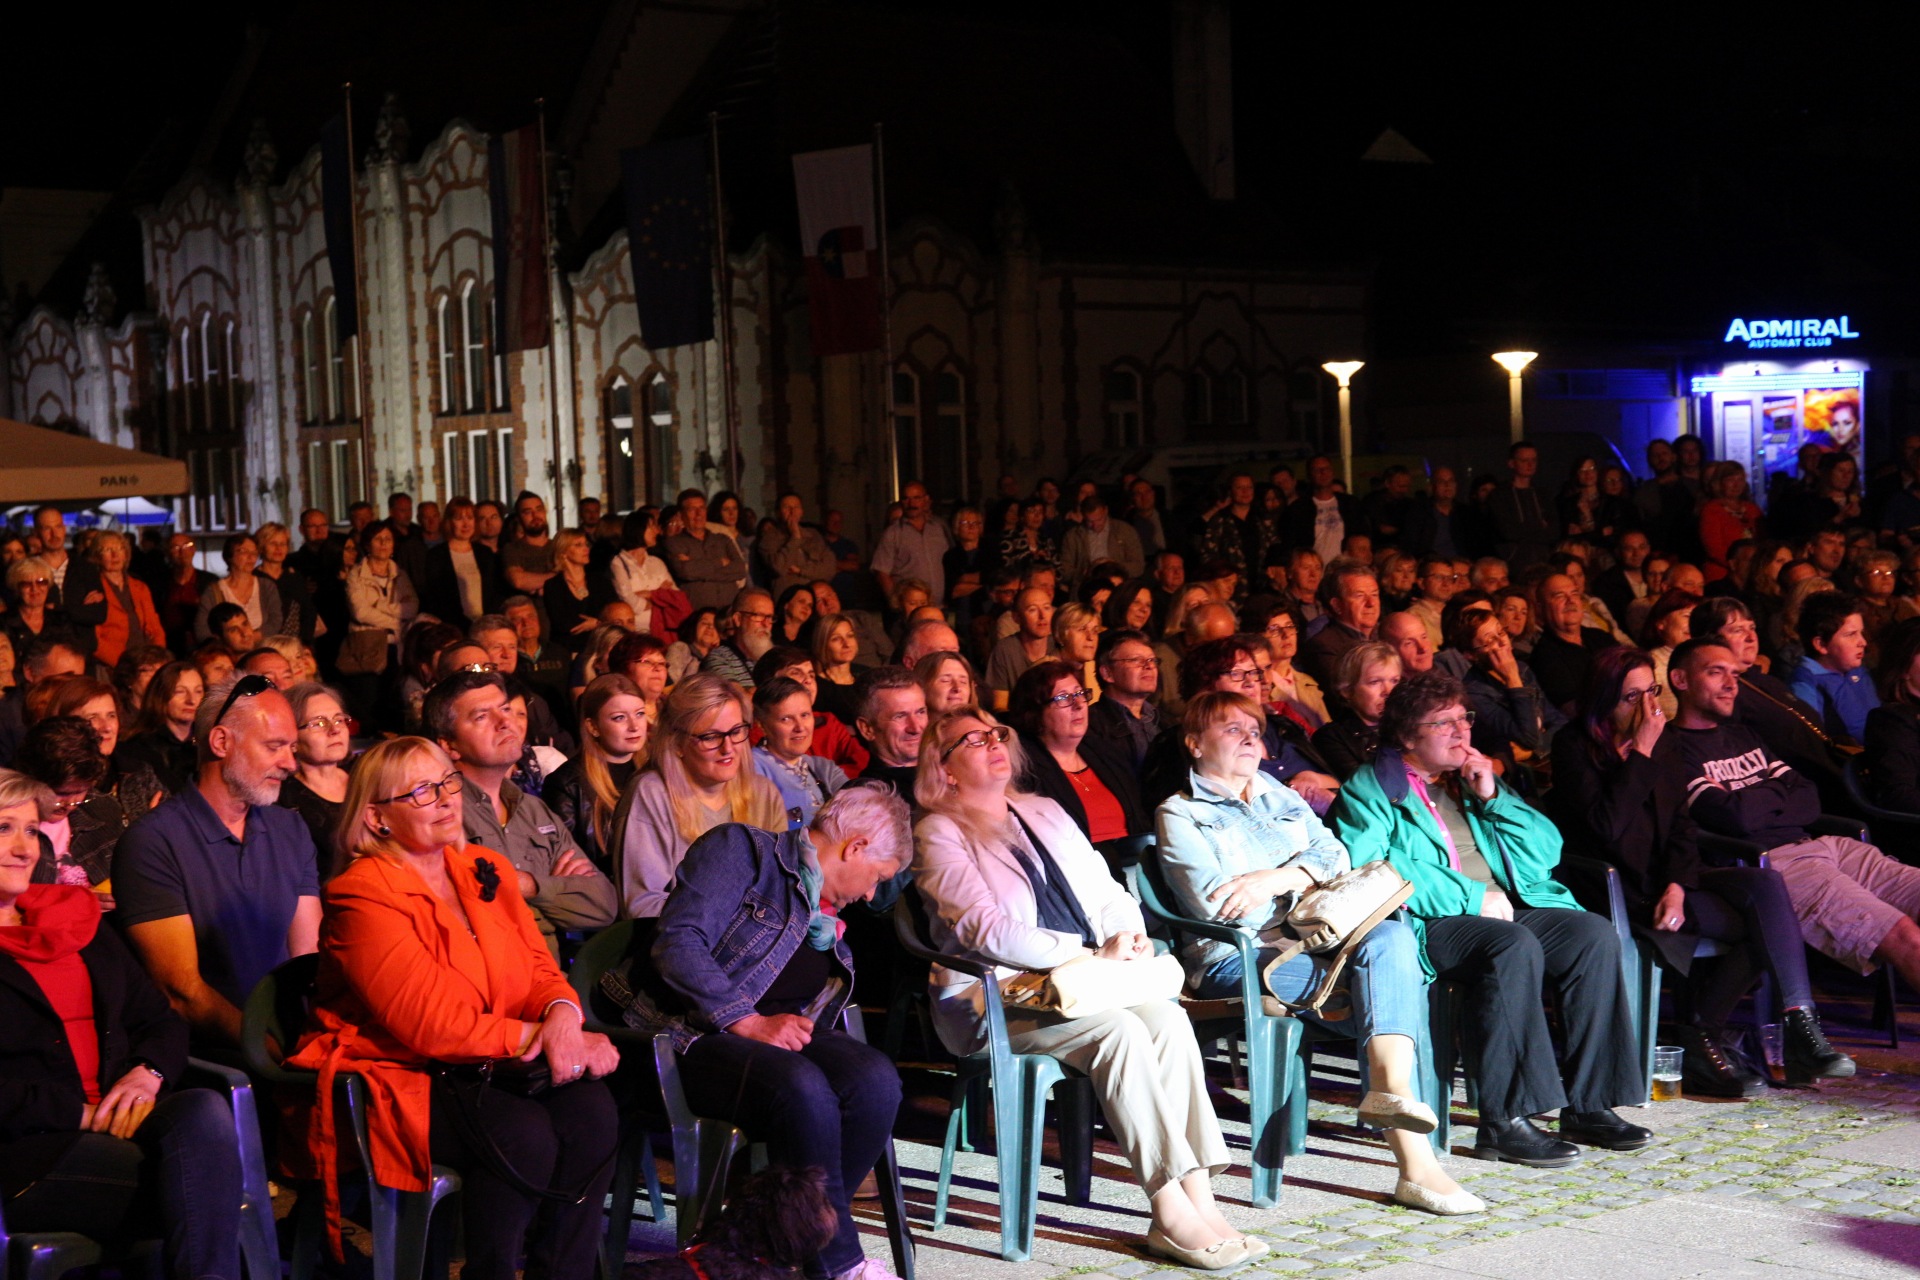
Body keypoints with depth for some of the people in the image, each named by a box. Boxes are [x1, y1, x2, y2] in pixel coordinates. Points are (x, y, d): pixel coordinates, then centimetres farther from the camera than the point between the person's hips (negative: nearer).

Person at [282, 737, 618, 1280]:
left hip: (482, 1066, 7)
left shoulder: (485, 869, 11)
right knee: (522, 1134, -31)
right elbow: (432, 1026, -18)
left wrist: (563, 1015, -16)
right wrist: (537, 1036, -17)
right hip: (394, 1078, -7)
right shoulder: (362, 896, -13)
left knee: (591, 1110, -21)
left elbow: (539, 969, 8)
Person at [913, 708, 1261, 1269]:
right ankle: (1172, 1212, -29)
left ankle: (1198, 1196, -28)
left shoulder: (1045, 813, 22)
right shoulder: (938, 834, 0)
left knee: (1166, 1017, -24)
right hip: (994, 998, -6)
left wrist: (1128, 935, -4)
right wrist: (1092, 955, -19)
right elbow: (988, 931, -13)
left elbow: (1107, 891, 20)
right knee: (1118, 1029, -30)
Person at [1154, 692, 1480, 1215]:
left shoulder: (1282, 798, 26)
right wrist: (1308, 881, 0)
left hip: (1310, 940, 6)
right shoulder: (1179, 815, 7)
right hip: (1235, 955, -6)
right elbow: (1215, 905, -7)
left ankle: (1391, 1090, -37)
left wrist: (1278, 878, -11)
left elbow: (1334, 854, 9)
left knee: (1392, 935, -26)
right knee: (1391, 983, -26)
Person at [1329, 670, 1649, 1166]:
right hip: (1432, 923, -6)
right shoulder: (1367, 792, 5)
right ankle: (1504, 1121, -33)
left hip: (1508, 908, 6)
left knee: (1593, 934, -19)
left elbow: (1546, 852, 19)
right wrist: (1471, 897, -16)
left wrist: (1492, 798, 4)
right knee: (1515, 945, -34)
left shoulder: (1471, 781, 25)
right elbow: (1372, 868, -13)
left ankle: (1588, 1106, -18)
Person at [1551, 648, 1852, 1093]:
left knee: (1766, 883, -21)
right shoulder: (1575, 750, -6)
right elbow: (1607, 827, -21)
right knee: (1761, 922, -21)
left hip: (1666, 880, 6)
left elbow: (1683, 830, 9)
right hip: (1620, 891, -6)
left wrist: (1677, 886, -10)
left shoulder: (1663, 746, 14)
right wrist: (1640, 755, -17)